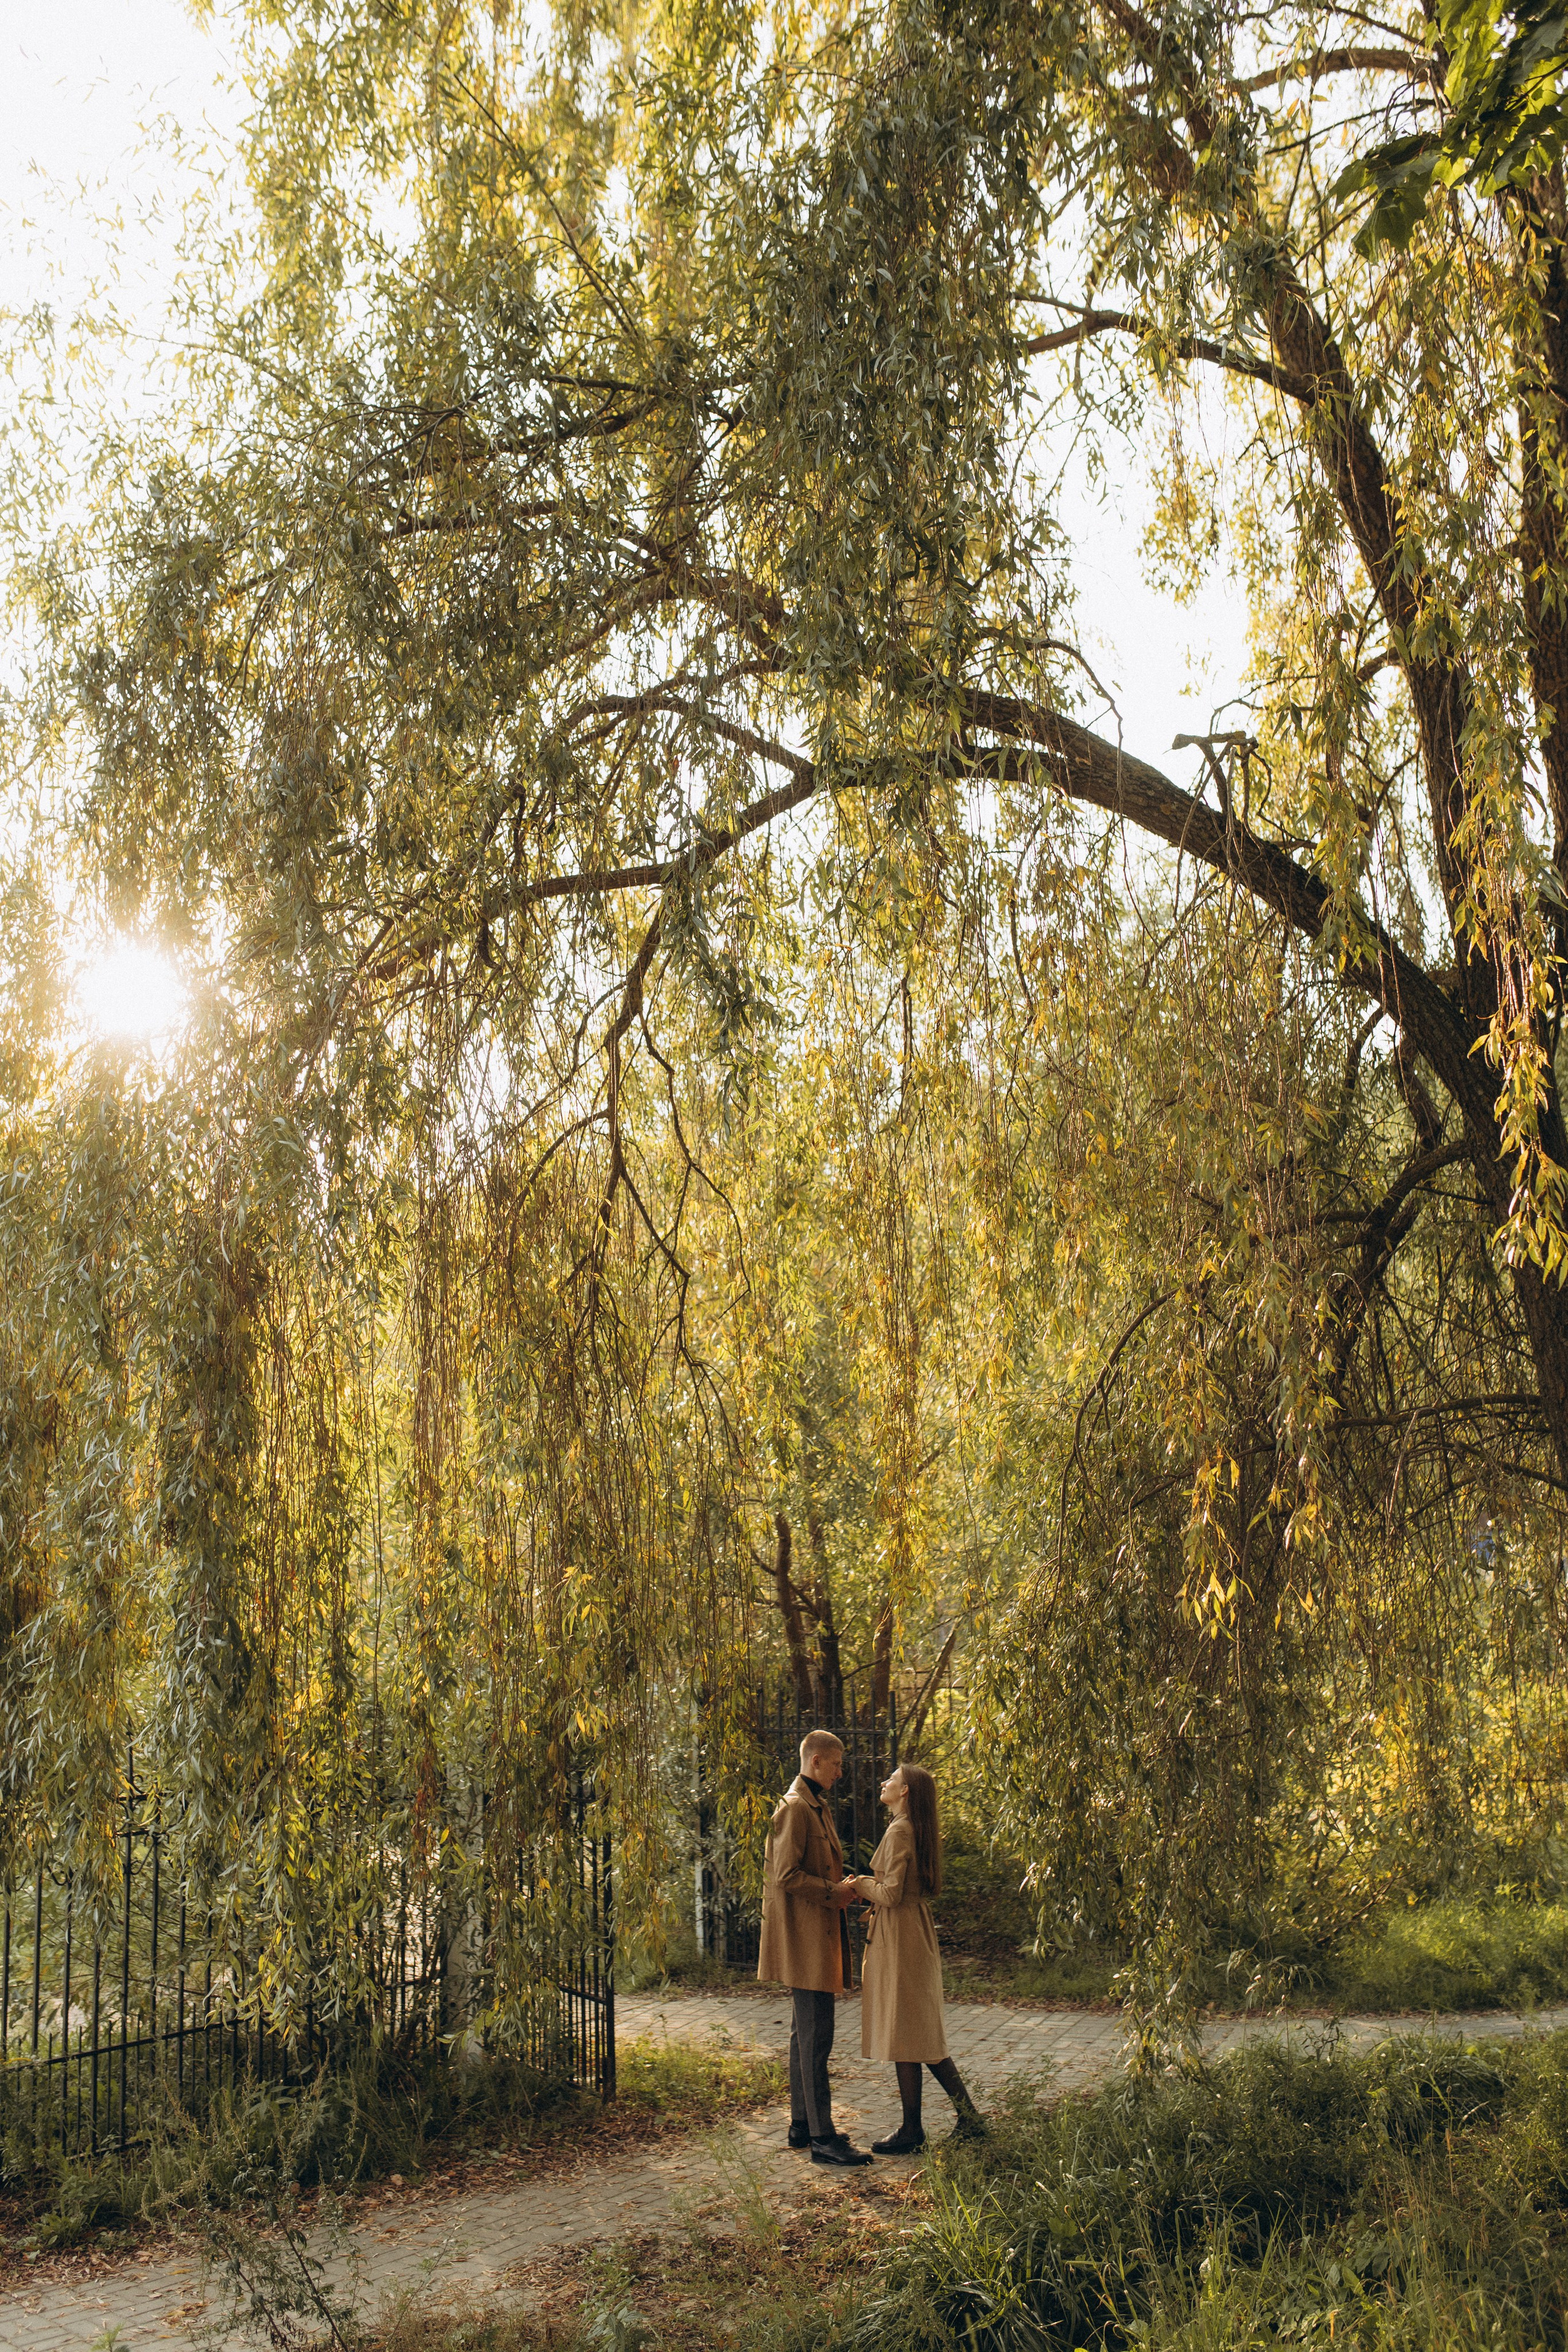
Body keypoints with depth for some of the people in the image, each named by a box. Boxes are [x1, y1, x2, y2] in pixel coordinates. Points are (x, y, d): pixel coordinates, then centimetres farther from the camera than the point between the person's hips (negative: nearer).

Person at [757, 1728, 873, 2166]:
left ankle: (802, 2126, 22)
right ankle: (822, 2138, -6)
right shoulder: (795, 1808, -15)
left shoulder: (818, 1807, 18)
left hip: (817, 1938, 11)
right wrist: (833, 1891, -15)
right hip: (805, 1936, -11)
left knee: (806, 2035, 15)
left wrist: (842, 1887, 9)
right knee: (816, 2038, -9)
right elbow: (787, 1876, -21)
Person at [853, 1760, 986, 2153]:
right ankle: (969, 2119, 17)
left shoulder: (900, 1831, -17)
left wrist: (861, 1885, -3)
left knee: (904, 2035, -1)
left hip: (899, 1938, -10)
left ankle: (912, 2132, 7)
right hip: (917, 1933, 10)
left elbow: (891, 1894, -21)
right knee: (923, 2035, 14)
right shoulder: (921, 1830, 13)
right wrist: (872, 1890, 14)